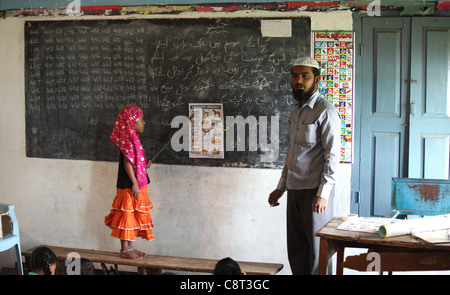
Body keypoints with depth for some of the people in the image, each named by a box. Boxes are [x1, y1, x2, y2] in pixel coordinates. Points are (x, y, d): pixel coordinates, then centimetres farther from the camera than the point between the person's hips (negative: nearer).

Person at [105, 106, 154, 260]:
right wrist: (134, 183, -23)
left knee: (133, 216, 14)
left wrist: (145, 166, 11)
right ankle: (125, 249, 5)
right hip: (130, 186, -10)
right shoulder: (129, 139, -16)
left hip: (137, 186, 10)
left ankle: (129, 247, 23)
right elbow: (127, 162, -22)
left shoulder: (133, 138, 15)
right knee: (127, 215, -2)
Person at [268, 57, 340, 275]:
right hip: (294, 190, 8)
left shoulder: (325, 111, -9)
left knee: (317, 247, -1)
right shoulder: (295, 113, 16)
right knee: (295, 247, 11)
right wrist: (280, 188, 20)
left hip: (315, 191, -8)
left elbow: (332, 155, -14)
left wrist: (323, 193, -19)